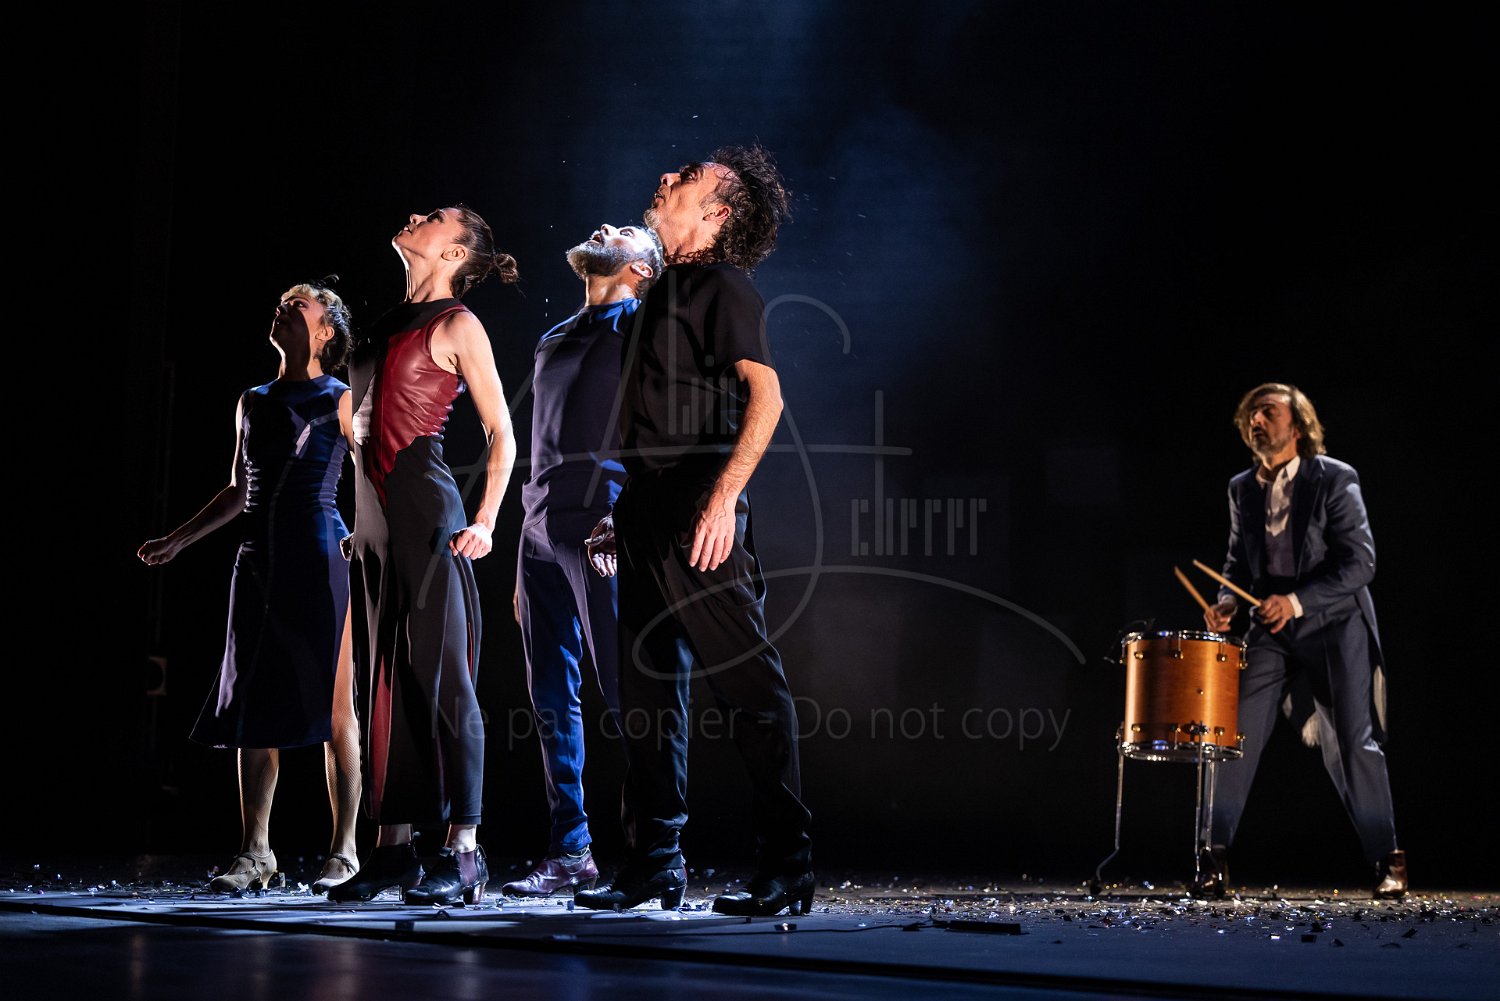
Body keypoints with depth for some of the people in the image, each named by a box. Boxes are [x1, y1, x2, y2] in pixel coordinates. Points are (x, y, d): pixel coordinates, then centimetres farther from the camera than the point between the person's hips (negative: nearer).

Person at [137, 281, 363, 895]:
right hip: (259, 560, 6)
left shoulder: (340, 401, 2)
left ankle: (344, 850, 0)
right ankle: (255, 853, 5)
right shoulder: (253, 402, 18)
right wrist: (177, 540, 23)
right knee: (253, 705, 2)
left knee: (333, 706, -4)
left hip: (319, 557, -6)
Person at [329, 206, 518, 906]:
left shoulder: (457, 325, -2)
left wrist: (486, 521, -16)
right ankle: (393, 848, 11)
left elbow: (501, 433, -6)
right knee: (382, 678, 7)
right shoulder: (390, 323, 19)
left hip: (426, 508, -8)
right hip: (373, 515, 8)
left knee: (441, 676, -9)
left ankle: (462, 851, -8)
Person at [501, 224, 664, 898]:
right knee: (552, 701, 5)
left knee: (626, 695, -9)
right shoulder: (555, 342, 25)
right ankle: (570, 853, 10)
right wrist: (524, 562, 20)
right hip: (542, 531, 7)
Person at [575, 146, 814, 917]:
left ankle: (786, 868, -5)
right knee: (648, 689, 9)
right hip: (650, 516, 10)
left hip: (698, 513, -10)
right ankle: (654, 864, 15)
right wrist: (622, 515, 22)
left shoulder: (722, 286, -6)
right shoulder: (664, 292, 21)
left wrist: (724, 497, -27)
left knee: (747, 685, -7)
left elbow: (765, 396, -18)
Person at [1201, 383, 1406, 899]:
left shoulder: (1335, 479, -9)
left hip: (1334, 624, -4)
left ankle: (1386, 858, 8)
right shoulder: (1242, 489, 7)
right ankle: (1216, 854, 4)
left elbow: (1361, 561, -14)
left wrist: (1297, 601, -23)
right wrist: (1228, 600, -3)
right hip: (1271, 629, 4)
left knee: (1352, 743, -5)